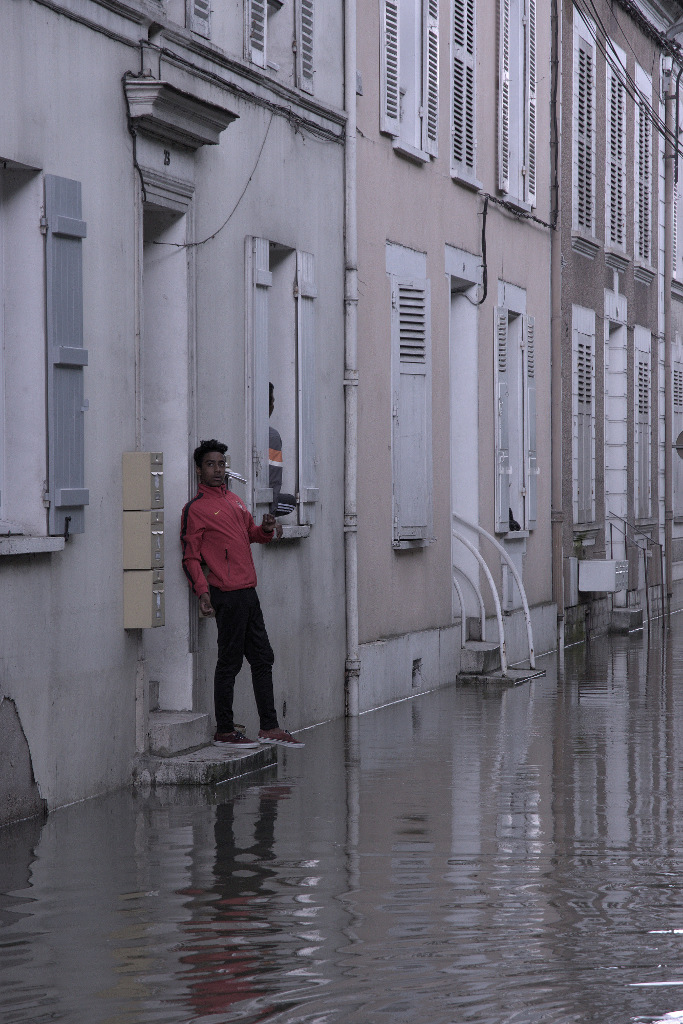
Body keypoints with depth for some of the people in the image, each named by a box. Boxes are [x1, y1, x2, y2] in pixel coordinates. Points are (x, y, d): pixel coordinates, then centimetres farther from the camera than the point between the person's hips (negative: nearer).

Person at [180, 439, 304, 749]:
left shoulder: (234, 500, 17)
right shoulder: (195, 509, -7)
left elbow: (249, 534, 29)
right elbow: (191, 557, -10)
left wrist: (265, 529, 6)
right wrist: (202, 591, -21)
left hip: (248, 592, 8)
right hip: (227, 595, -8)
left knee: (263, 659, 10)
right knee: (229, 662, -4)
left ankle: (269, 728, 16)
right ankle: (224, 732, 3)